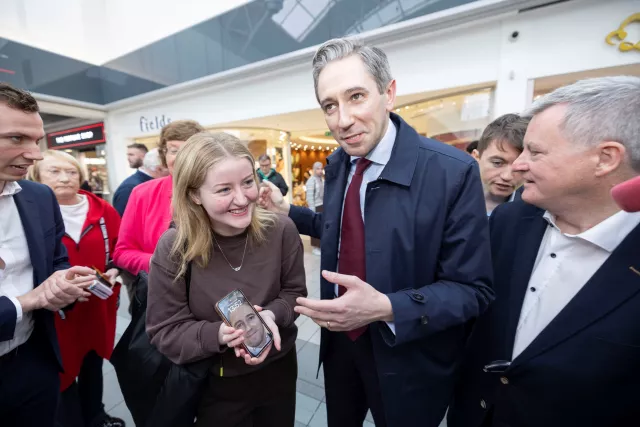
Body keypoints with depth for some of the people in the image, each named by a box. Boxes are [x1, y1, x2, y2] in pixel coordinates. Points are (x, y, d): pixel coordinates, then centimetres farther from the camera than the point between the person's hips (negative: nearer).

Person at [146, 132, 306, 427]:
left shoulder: (281, 230, -18)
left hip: (278, 370, 3)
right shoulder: (173, 248, -21)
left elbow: (294, 292, -6)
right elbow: (164, 331, -13)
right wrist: (218, 334, -30)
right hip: (216, 384, -2)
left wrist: (272, 315, -25)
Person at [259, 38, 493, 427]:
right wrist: (287, 211, -1)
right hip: (340, 339, 5)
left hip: (407, 357, -4)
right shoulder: (337, 165, -5)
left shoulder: (454, 172, -24)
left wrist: (387, 308, -34)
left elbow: (473, 289, -20)